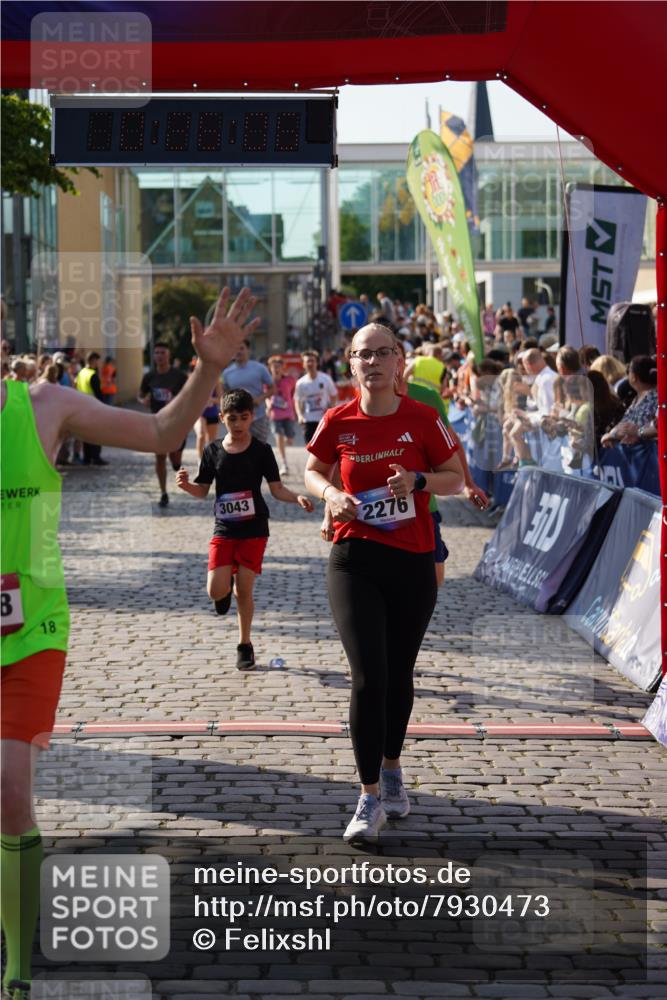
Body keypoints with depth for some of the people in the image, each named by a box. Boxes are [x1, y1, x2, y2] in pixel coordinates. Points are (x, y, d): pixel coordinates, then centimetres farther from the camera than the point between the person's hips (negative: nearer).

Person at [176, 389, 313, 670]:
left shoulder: (261, 451, -3)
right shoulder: (213, 451, 1)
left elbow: (276, 488, -2)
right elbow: (203, 490, 6)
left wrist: (297, 498, -21)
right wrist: (187, 485, -15)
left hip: (254, 529, -1)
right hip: (224, 529, 2)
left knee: (244, 589, -3)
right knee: (216, 591, -10)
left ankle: (245, 645, 14)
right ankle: (226, 587, 28)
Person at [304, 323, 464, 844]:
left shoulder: (421, 419, -5)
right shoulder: (339, 421, -2)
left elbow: (456, 478, 4)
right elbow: (313, 471, 15)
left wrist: (418, 480, -16)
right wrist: (332, 494, -7)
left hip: (412, 562, 1)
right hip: (355, 560, -1)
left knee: (399, 675, 13)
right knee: (368, 676, -11)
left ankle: (392, 768, 37)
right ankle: (371, 798, -5)